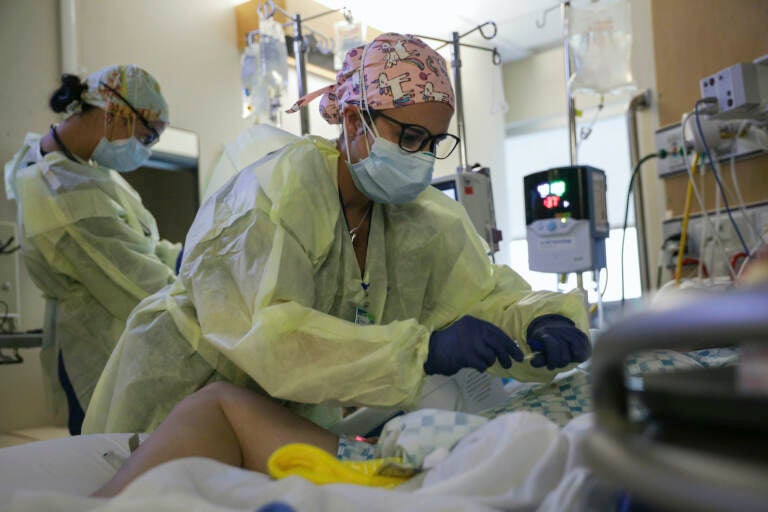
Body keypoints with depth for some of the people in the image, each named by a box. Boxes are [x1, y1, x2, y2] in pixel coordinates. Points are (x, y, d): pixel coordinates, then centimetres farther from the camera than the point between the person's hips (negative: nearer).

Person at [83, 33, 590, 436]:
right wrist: (424, 350, -43)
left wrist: (543, 321, -28)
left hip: (294, 410, 6)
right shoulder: (280, 190, -27)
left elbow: (485, 293, -5)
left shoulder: (422, 215, -6)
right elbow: (269, 336, -38)